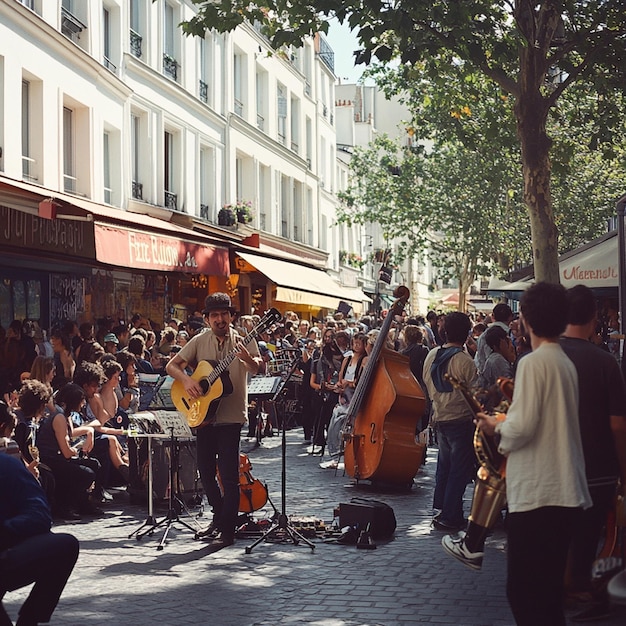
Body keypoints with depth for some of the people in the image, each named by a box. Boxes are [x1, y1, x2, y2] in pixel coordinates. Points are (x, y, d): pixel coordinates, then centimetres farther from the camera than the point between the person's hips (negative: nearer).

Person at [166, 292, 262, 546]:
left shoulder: (242, 340, -2)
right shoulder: (199, 341, 5)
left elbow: (257, 368, -16)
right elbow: (172, 365, 4)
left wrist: (248, 359, -38)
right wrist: (186, 379, -15)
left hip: (230, 416, -4)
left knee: (229, 474, -7)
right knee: (206, 471, 13)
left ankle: (227, 530, -1)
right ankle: (219, 517, 32)